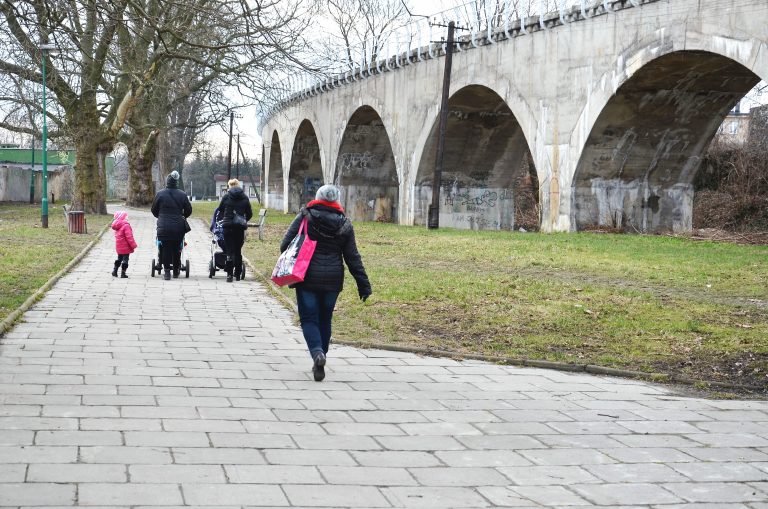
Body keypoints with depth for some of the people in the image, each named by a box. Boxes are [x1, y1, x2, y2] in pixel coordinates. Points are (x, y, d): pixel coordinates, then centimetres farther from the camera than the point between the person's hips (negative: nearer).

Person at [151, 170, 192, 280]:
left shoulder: (160, 194, -2)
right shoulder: (182, 195, 0)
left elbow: (154, 209, 8)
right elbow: (188, 210, 8)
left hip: (164, 227, -1)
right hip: (178, 227, 1)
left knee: (165, 248, 4)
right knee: (176, 249, 12)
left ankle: (167, 272, 0)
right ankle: (176, 270, 20)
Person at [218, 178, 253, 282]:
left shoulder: (226, 196, 1)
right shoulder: (244, 198, 6)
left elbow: (220, 211, 10)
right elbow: (249, 214, 9)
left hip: (228, 226, -2)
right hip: (240, 227, 2)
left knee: (229, 250, -2)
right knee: (238, 250, 11)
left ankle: (229, 274, -12)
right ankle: (237, 274, 14)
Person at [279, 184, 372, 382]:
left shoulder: (305, 217, -3)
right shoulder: (344, 224, 3)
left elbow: (286, 243, -5)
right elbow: (352, 257, 4)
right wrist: (363, 284, 9)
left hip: (307, 278, -2)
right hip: (332, 280, 2)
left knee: (309, 319, 1)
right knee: (325, 319, 16)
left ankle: (317, 353, -23)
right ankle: (320, 358, 20)